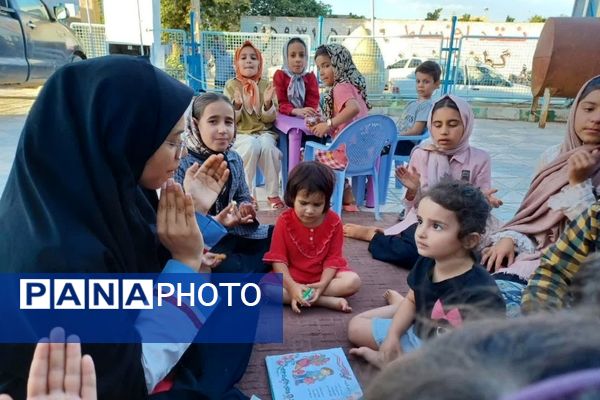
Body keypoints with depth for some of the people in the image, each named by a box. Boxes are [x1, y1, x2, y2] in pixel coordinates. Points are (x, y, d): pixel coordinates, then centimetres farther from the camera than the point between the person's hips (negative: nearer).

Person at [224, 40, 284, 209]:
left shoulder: (266, 85, 6)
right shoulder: (231, 85, 1)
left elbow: (269, 119, 1)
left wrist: (268, 103, -19)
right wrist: (237, 105, -23)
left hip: (264, 132, 1)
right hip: (240, 134, -1)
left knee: (268, 146, -32)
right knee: (251, 146, -34)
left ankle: (273, 194, -18)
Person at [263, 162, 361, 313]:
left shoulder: (334, 221, -10)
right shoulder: (284, 221, -13)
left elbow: (333, 258, -8)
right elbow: (278, 258, -14)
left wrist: (322, 284, -25)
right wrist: (292, 286, -28)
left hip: (323, 276, 1)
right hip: (292, 276, 0)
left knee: (353, 281, -24)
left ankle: (300, 298, -24)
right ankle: (331, 301, -29)